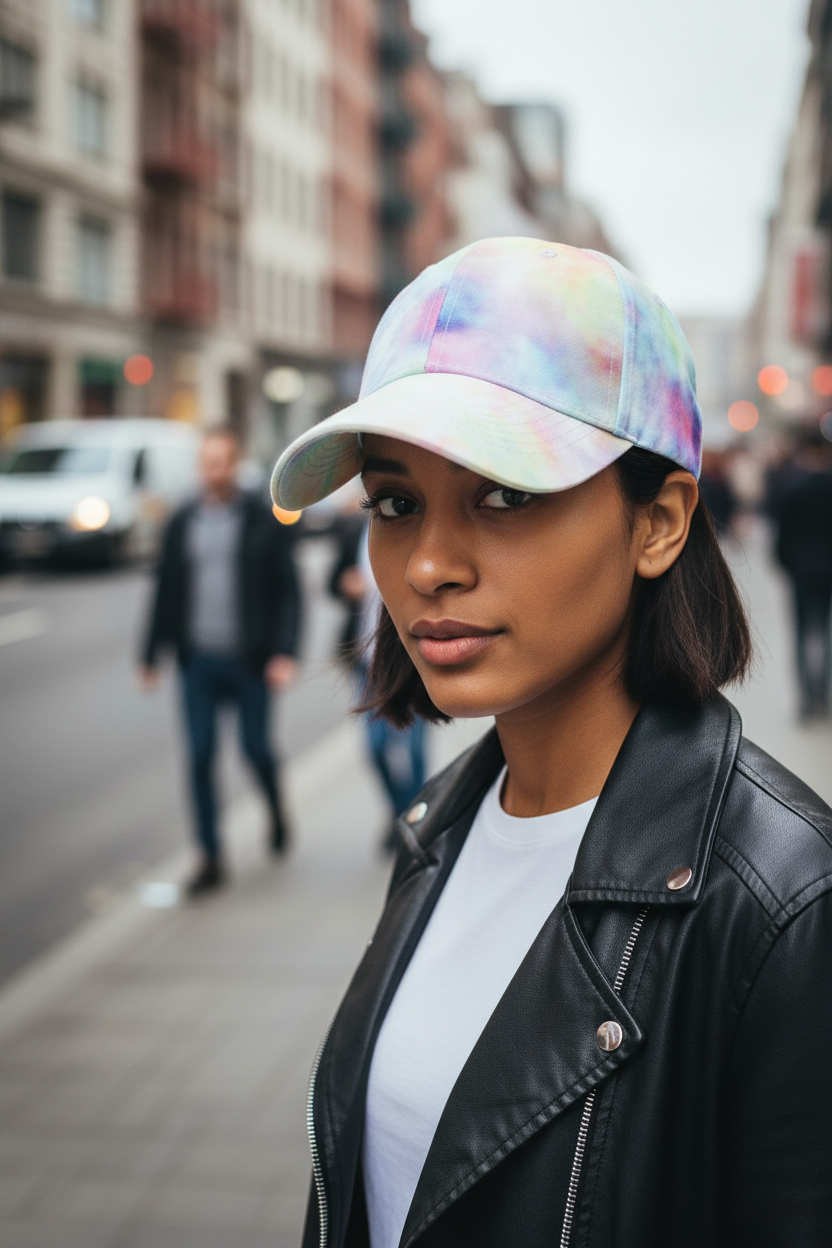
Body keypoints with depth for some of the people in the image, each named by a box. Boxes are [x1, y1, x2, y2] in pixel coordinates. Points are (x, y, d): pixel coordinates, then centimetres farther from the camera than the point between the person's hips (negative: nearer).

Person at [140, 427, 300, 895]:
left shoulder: (265, 522, -2)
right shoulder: (182, 524, 7)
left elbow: (288, 591, -4)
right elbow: (166, 591, 11)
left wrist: (284, 653, -14)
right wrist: (152, 654, 10)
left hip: (249, 662, -3)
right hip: (199, 660, 3)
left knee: (256, 748, 5)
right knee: (201, 756, 1)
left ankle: (276, 810, 38)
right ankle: (212, 859, 9)